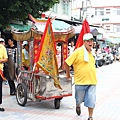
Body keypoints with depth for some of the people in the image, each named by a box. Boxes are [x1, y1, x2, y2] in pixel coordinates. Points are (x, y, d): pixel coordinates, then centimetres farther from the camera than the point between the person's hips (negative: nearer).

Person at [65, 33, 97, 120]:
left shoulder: (91, 52, 10)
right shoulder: (78, 51, -10)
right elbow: (67, 62, -8)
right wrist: (68, 75, 0)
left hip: (92, 81, 4)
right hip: (80, 80, -4)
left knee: (91, 100, 0)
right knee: (79, 99, 14)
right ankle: (78, 106, 48)